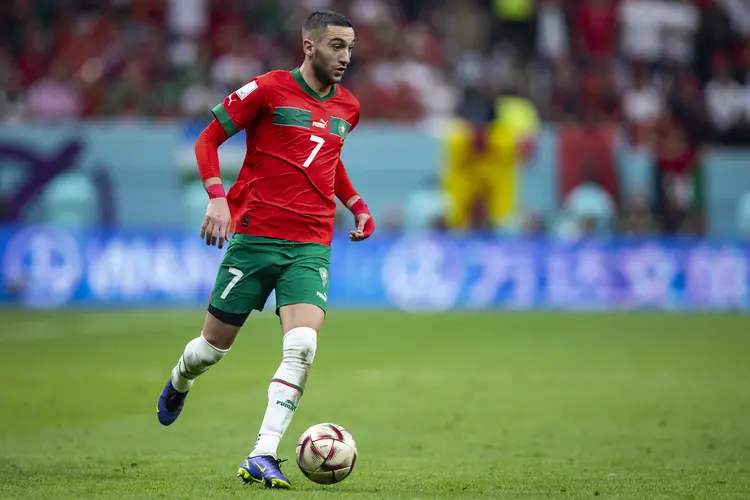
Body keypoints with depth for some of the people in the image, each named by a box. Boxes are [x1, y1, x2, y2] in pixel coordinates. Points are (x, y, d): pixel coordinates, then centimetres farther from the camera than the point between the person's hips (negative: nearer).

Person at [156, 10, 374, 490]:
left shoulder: (347, 107, 12)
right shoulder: (268, 89, -5)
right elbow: (208, 139, 0)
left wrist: (357, 205, 18)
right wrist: (217, 197, -14)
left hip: (311, 247, 3)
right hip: (254, 237, -3)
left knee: (302, 347, -19)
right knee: (214, 347, 7)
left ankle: (262, 457, -17)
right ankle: (179, 384, 44)